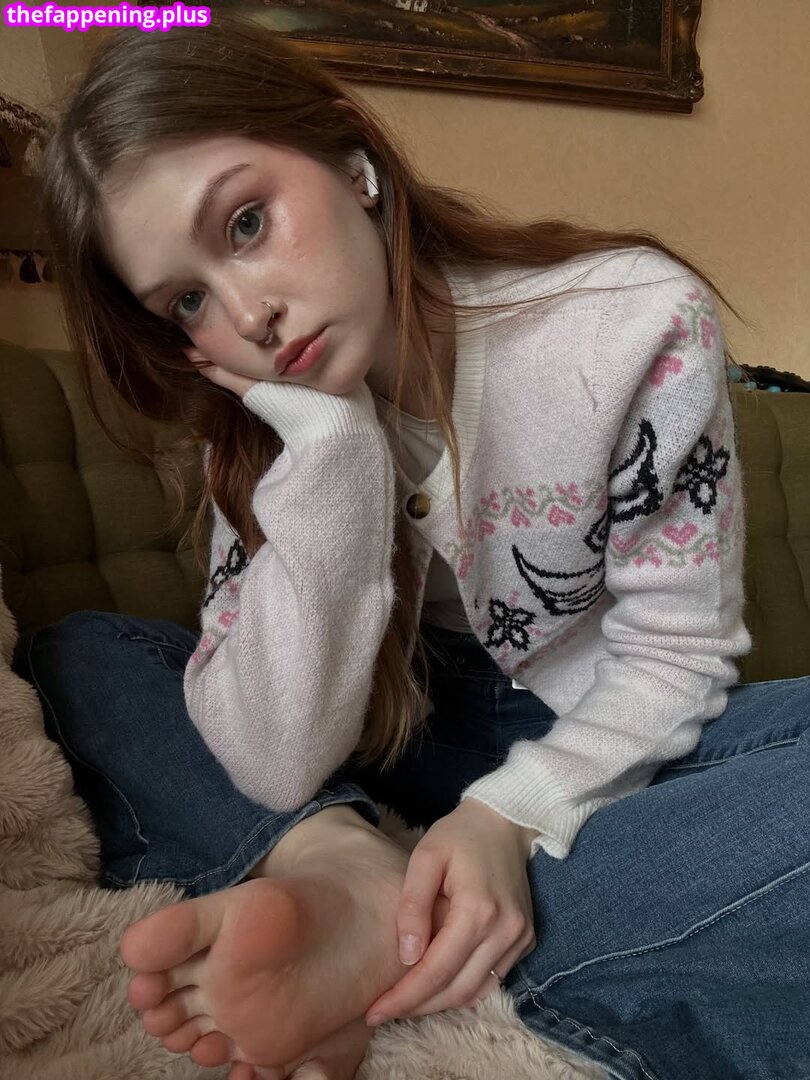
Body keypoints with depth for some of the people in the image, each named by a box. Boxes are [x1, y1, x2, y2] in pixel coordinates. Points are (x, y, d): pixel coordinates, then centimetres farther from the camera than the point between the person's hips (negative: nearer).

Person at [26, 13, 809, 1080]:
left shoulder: (642, 324, -19)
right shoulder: (261, 417, -11)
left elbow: (676, 651, -12)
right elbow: (273, 766, -21)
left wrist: (515, 812, -27)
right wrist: (329, 443, -28)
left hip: (604, 750, -1)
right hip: (413, 736, 2)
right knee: (80, 654, -7)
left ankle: (370, 939, -27)